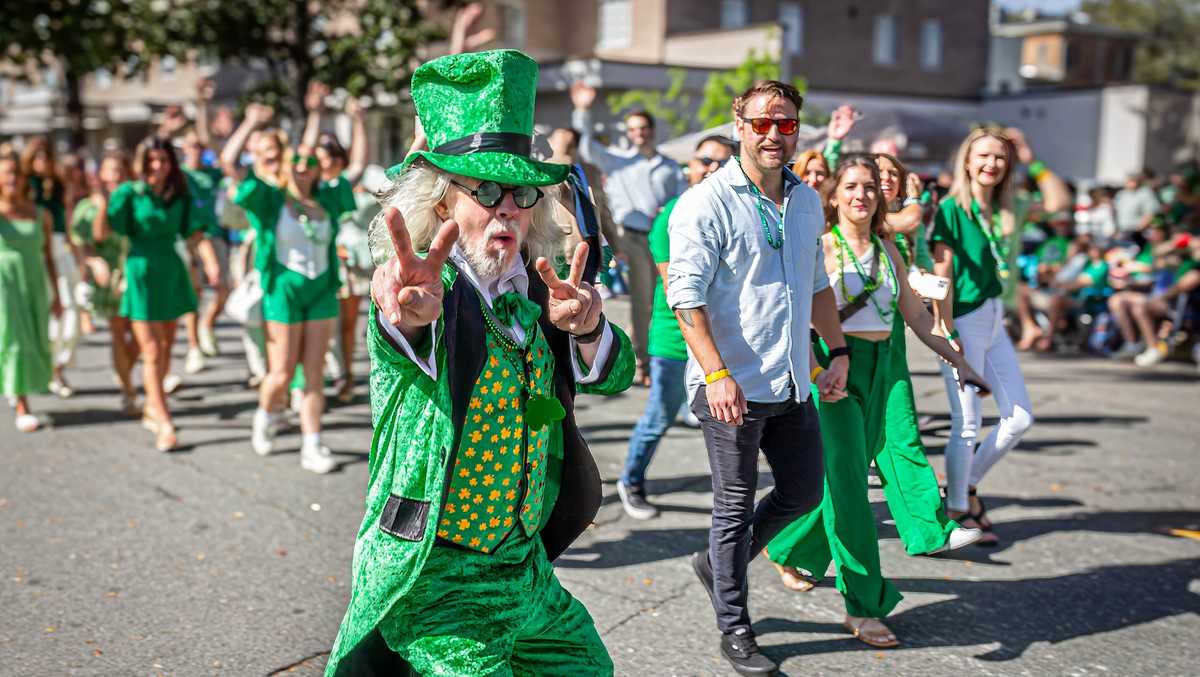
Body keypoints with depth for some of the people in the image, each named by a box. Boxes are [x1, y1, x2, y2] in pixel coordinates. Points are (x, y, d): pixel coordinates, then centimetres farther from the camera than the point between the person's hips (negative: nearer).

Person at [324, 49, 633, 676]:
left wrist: (586, 327, -31)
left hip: (526, 568, 7)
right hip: (430, 579, -6)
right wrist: (405, 315, -65)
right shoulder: (431, 290, -17)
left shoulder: (535, 290, 0)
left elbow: (614, 373, -8)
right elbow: (407, 346, -40)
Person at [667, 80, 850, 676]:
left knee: (803, 493, 16)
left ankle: (717, 564, 37)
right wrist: (717, 374, -23)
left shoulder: (807, 201, 11)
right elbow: (685, 297, -16)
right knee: (735, 507, 5)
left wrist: (838, 351, 14)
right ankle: (734, 629, 21)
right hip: (732, 386, -7)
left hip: (792, 384, 7)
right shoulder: (706, 204, -11)